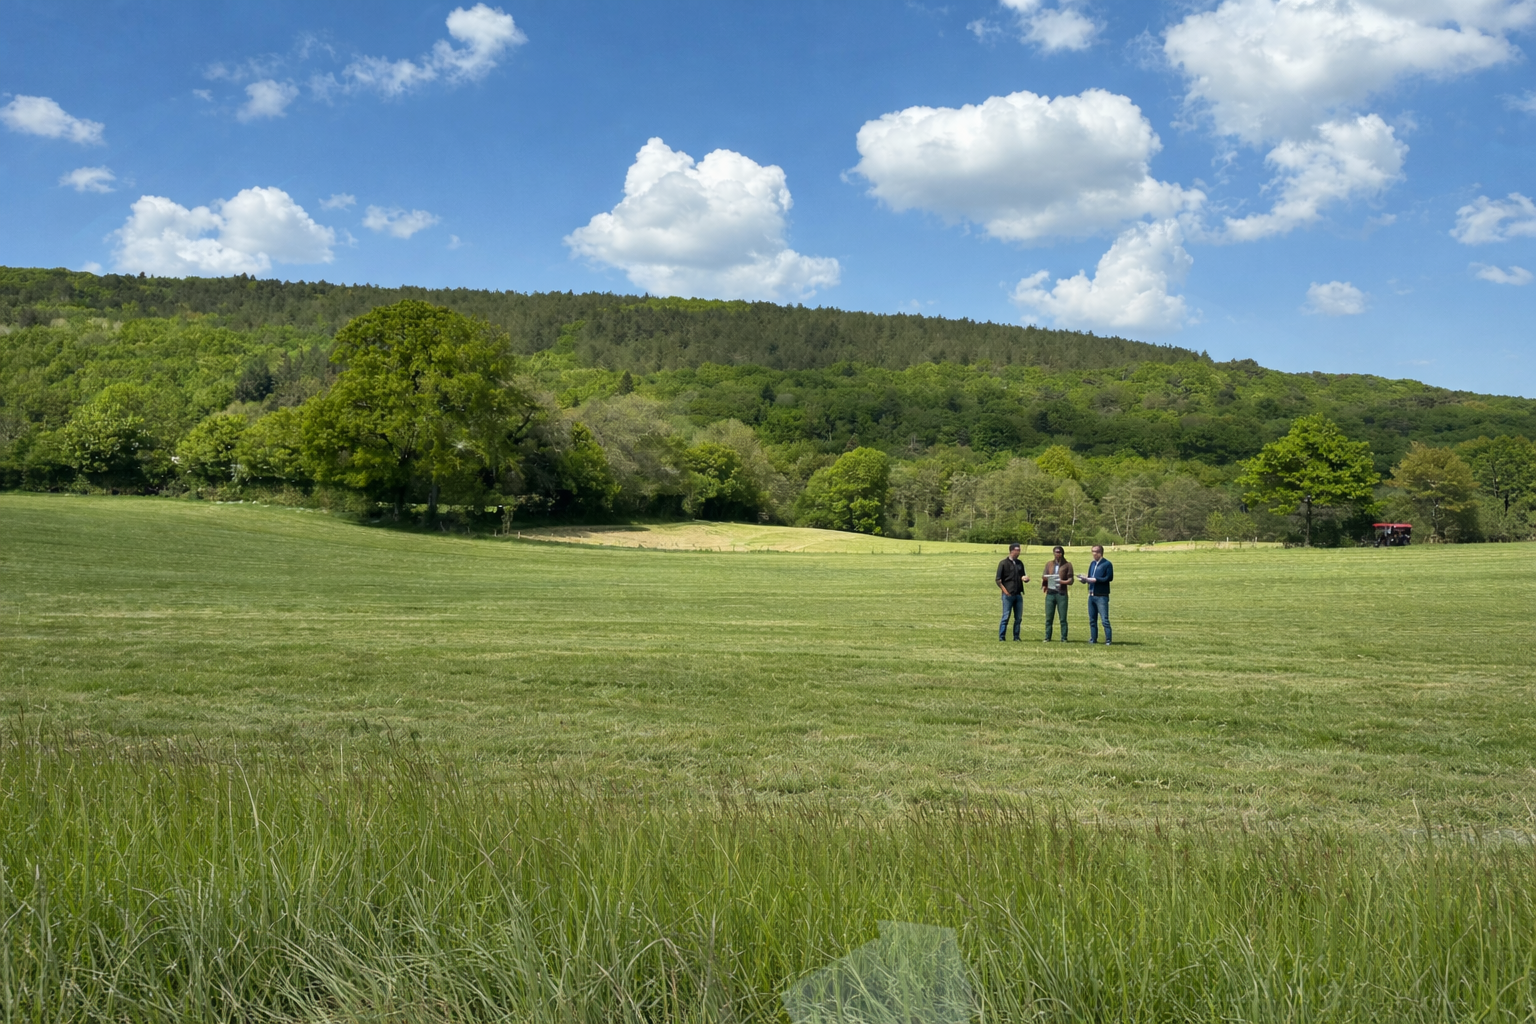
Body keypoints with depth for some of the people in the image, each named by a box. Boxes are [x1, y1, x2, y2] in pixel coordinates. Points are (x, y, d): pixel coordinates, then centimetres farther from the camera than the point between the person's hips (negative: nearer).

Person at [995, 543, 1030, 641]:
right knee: (1006, 617, -6)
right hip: (1008, 595, -5)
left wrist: (1025, 579, -3)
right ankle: (1001, 637, 0)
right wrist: (1005, 591, -13)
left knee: (1018, 618, 5)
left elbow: (1023, 576, 21)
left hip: (1018, 595, 5)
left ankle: (1016, 637, 12)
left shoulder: (1019, 563, 14)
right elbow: (998, 580, -3)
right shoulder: (1003, 563, -2)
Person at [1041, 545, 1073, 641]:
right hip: (1050, 593, 3)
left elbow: (1070, 580, 3)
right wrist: (1044, 579, -7)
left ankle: (1064, 638, 2)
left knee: (1063, 618, -2)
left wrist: (1063, 582, -17)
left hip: (1062, 594, -2)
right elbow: (1044, 576, 17)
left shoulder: (1067, 565, 8)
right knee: (1048, 617, 1)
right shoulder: (1049, 564, 17)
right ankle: (1047, 638, 5)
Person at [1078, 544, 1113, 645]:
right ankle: (1093, 639, 17)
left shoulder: (1107, 564, -5)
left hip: (1102, 596, -7)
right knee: (1092, 619, 10)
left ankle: (1108, 640, -4)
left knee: (1104, 619, -7)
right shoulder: (1092, 564, 15)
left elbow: (1109, 578, -12)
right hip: (1091, 595, 7)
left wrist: (1096, 579, -18)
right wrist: (1085, 578, -5)